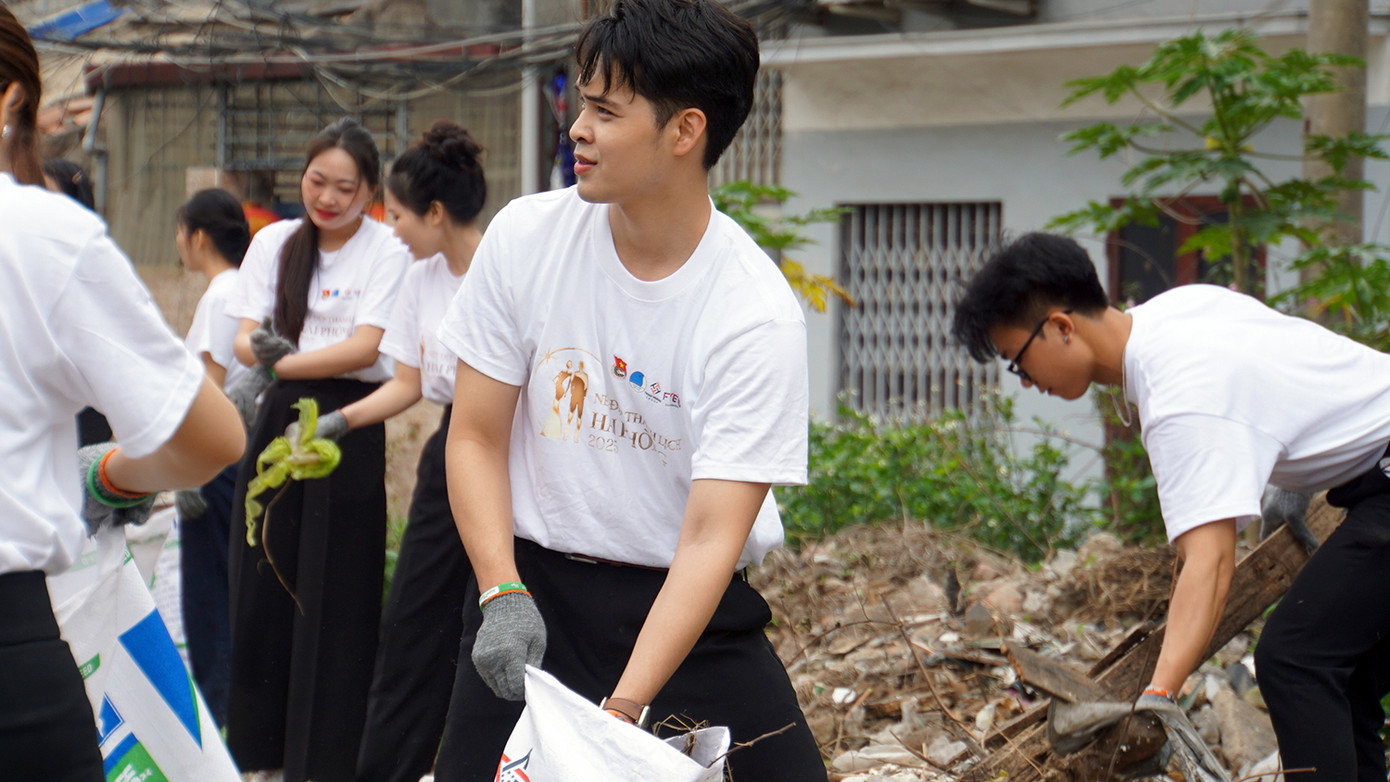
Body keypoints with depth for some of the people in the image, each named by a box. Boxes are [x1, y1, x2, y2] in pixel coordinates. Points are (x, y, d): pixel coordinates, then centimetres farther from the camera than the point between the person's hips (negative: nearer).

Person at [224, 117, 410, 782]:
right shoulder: (274, 242, 11)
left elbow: (365, 347, -13)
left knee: (334, 597, -3)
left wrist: (284, 362, -19)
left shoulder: (386, 251, -3)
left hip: (350, 422, -4)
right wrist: (260, 348, -19)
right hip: (277, 420, 4)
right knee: (263, 584, 5)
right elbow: (245, 337, 4)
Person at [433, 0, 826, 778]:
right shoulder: (525, 236, -7)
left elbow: (711, 536, -22)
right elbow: (477, 436, -1)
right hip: (531, 585, 2)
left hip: (688, 600, -2)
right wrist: (502, 593, -16)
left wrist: (624, 708, -32)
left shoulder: (757, 315, -18)